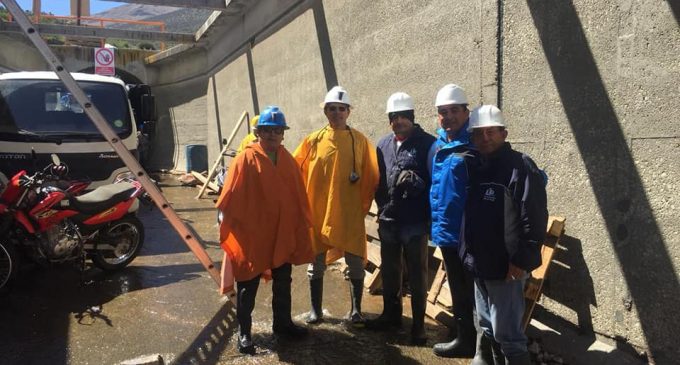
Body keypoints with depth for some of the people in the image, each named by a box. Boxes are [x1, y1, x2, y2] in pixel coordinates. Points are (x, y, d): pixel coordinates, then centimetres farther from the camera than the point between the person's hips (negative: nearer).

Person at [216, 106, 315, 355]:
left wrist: (301, 226, 8)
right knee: (248, 287, 7)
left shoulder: (288, 160, 6)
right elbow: (232, 196, -13)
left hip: (283, 233, 6)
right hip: (250, 234, -5)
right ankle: (244, 332, 22)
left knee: (283, 284, 19)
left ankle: (282, 322, 36)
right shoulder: (246, 159, -11)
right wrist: (228, 224, -15)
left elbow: (298, 197, 8)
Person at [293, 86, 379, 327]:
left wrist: (365, 203, 3)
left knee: (356, 263, 5)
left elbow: (371, 176, 4)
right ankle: (315, 310, 24)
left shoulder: (359, 140, 1)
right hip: (319, 211, 1)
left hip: (351, 213, 0)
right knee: (317, 263, 9)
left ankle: (356, 310, 22)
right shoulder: (313, 140, 1)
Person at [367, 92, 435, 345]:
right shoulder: (384, 144, 9)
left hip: (415, 221, -5)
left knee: (417, 274, 7)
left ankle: (418, 324, 20)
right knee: (389, 271, 18)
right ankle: (391, 315, 35)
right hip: (388, 220, 6)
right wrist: (381, 206, 8)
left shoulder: (427, 143, -7)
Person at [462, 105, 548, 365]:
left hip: (506, 267, -8)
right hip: (480, 266, 8)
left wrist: (522, 261, -21)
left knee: (507, 334, -2)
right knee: (488, 329, 20)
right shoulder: (477, 168, 12)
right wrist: (468, 254, 15)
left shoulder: (521, 167, -13)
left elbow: (534, 220, -19)